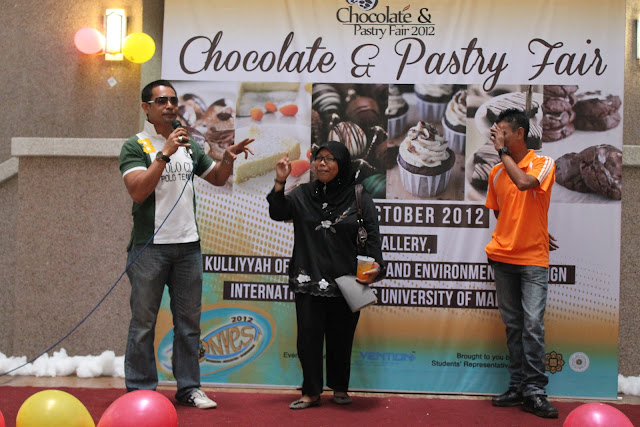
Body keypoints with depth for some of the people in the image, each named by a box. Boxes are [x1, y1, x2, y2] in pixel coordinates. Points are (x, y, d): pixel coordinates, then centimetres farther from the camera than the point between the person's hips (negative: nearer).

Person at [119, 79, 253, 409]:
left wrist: (227, 160, 3)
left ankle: (188, 387, 19)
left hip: (188, 245, 5)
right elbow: (137, 191, -16)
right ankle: (140, 391, 9)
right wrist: (165, 154, -20)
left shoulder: (189, 145, 14)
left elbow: (216, 178, 23)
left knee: (189, 320, 9)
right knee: (143, 322, 0)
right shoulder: (135, 146, -3)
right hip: (150, 245, -5)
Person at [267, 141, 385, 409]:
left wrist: (376, 265, -15)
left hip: (345, 284, -1)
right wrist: (280, 182, -11)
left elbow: (372, 236, 0)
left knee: (341, 338, 7)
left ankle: (340, 388, 26)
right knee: (308, 337, 1)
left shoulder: (359, 198, 4)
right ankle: (311, 392, 13)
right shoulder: (303, 194, 10)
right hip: (309, 282, 1)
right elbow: (277, 213, 0)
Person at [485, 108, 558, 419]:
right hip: (502, 256, 4)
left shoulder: (543, 163, -4)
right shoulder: (496, 172, 9)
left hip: (533, 259, -4)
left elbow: (524, 182, -26)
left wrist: (502, 151, -15)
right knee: (512, 325, 8)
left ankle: (534, 392, -4)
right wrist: (528, 234, 10)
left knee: (533, 324, -9)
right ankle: (517, 386, 14)